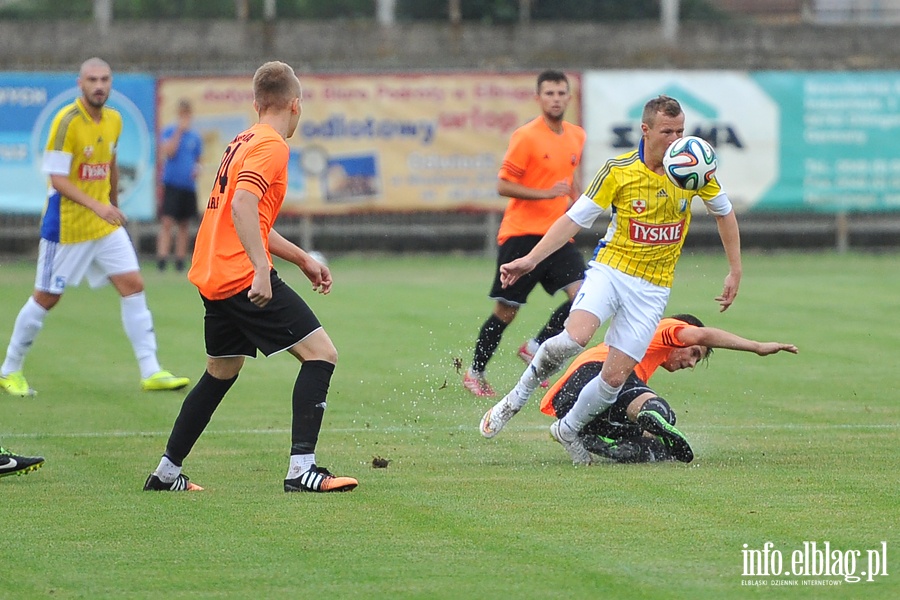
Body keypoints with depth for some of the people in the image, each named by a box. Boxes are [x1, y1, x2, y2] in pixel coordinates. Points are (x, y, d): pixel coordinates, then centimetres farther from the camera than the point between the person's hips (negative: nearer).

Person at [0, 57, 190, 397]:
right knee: (46, 298, 2)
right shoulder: (67, 121, -17)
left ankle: (150, 372, -3)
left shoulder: (114, 121, 4)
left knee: (134, 286, -4)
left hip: (105, 226, 6)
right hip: (67, 226, -6)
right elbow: (57, 178, -21)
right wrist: (97, 206, -29)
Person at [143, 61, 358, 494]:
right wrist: (261, 270, -29)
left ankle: (166, 472, 27)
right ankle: (301, 469, -19)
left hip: (212, 277, 10)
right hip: (244, 277, -10)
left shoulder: (242, 142, 20)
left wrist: (302, 259, 29)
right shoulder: (271, 145, -9)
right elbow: (242, 206, -24)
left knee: (221, 373, 24)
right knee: (320, 353, -8)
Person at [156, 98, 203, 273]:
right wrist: (179, 131, -16)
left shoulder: (195, 137, 11)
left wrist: (197, 169, -1)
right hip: (172, 184, -4)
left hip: (188, 185, 4)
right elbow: (168, 152, -15)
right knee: (167, 221, -12)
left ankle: (180, 259, 13)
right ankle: (162, 257, -16)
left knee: (184, 225, 8)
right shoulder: (170, 131, 0)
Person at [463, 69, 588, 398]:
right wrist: (545, 194, -21)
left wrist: (575, 201, 13)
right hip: (522, 233, -6)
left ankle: (535, 347, 3)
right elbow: (503, 185, -12)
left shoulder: (576, 137, 10)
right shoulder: (526, 137, -11)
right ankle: (475, 372, 16)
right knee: (506, 309, 0)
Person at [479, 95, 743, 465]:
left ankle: (568, 429, 23)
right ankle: (515, 400, -7)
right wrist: (529, 260, -11)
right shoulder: (618, 171, -8)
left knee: (615, 377, -6)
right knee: (574, 337, -30)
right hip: (610, 268, -2)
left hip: (653, 288, 2)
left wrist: (735, 272, 12)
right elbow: (574, 219, -3)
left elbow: (724, 213, 14)